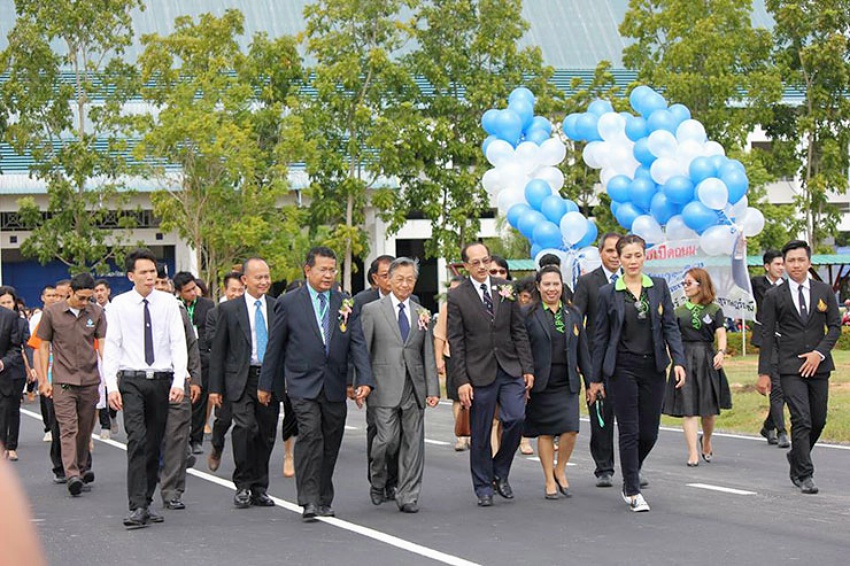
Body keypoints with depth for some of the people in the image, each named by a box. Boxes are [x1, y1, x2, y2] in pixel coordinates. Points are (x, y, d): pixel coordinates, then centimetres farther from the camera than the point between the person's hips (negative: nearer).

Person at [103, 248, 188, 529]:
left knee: (155, 444, 7)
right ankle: (137, 507, -16)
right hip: (131, 380, -2)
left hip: (162, 379, 2)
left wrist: (179, 381, -9)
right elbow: (111, 346, 1)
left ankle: (147, 502, 18)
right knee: (137, 440, -14)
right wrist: (111, 385, -7)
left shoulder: (168, 303, 4)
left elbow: (178, 343, 1)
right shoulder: (119, 305, 1)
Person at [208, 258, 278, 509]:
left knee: (266, 435, 6)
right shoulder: (229, 309, 3)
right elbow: (217, 350, 4)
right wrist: (215, 387, 0)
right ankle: (243, 486, -8)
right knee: (245, 427, -19)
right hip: (241, 379, -3)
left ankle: (259, 489, 18)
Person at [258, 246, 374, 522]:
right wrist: (266, 384, 7)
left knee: (330, 443, 7)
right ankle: (309, 501, -18)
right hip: (303, 384, -3)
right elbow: (275, 346, 6)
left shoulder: (346, 304, 8)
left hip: (335, 386, 3)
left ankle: (324, 500, 20)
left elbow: (357, 344, 3)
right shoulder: (289, 303, 1)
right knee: (310, 435, -18)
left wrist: (364, 380, -10)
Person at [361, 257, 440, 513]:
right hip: (385, 387, -3)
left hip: (414, 387, 3)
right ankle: (378, 483, 18)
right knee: (388, 439, -9)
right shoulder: (372, 310, 3)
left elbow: (428, 355, 12)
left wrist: (433, 389, 4)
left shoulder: (422, 313, 13)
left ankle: (408, 496, 9)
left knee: (413, 443, 2)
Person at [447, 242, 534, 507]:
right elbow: (456, 342, -4)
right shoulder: (457, 296, -2)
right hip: (479, 373, -2)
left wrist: (527, 367, 3)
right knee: (480, 434, 3)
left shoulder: (505, 289, 7)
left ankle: (500, 472, 10)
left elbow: (519, 331, 9)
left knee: (516, 418, -12)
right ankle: (484, 487, 17)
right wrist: (462, 381, -9)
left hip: (510, 369, 2)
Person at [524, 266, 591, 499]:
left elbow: (582, 350, 14)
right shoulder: (529, 315, -1)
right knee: (545, 432, 3)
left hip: (567, 382, 3)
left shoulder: (572, 314, 11)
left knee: (570, 429, -9)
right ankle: (549, 481, 14)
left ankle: (560, 471, 14)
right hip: (541, 382, -2)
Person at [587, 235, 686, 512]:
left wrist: (678, 360, -10)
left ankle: (630, 476, 31)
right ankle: (633, 492, 6)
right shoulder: (608, 293, 1)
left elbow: (670, 326, 4)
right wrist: (595, 378, 4)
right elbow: (600, 337, 4)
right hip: (622, 368, -2)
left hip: (653, 367, 2)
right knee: (629, 432, -3)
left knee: (649, 432, 5)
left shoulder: (659, 287, 6)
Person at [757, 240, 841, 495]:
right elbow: (767, 335, 1)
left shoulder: (824, 291, 8)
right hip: (790, 366, -3)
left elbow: (835, 326, 7)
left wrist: (819, 353, -8)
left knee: (818, 421, 8)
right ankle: (803, 474, -6)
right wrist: (763, 373, -4)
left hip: (818, 365, 3)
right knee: (801, 420, -12)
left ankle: (796, 457, 34)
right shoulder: (774, 296, 1)